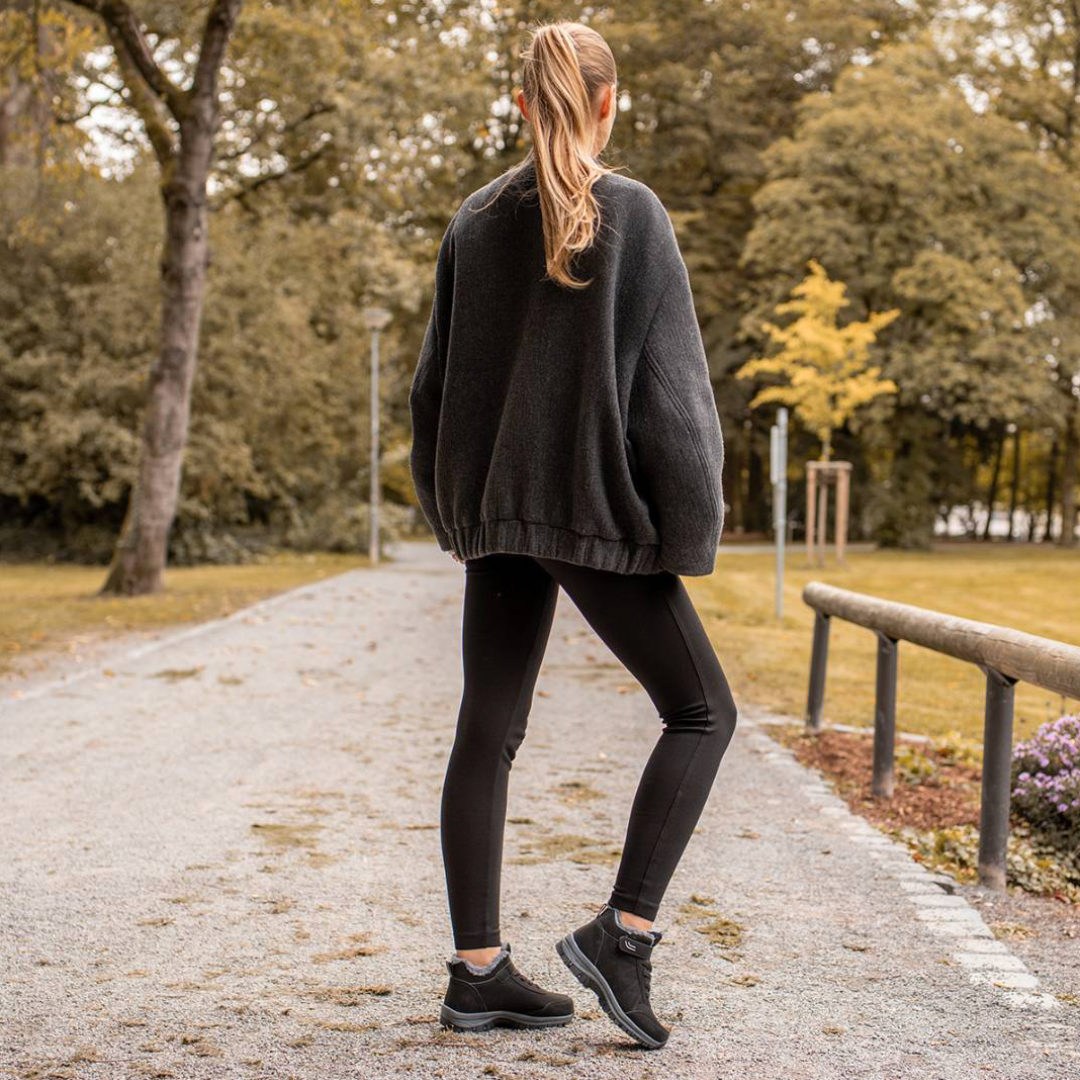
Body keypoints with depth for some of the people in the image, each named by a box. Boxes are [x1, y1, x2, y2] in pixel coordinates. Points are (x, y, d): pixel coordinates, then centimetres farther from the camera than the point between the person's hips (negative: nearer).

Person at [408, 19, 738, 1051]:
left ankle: (477, 970, 13)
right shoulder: (633, 213, -8)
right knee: (701, 711, 9)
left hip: (494, 508, 6)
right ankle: (620, 932, 0)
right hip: (597, 508, -5)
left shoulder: (474, 220, 7)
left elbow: (435, 378, 11)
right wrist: (689, 529, -5)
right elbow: (669, 382, -11)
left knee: (487, 732, 9)